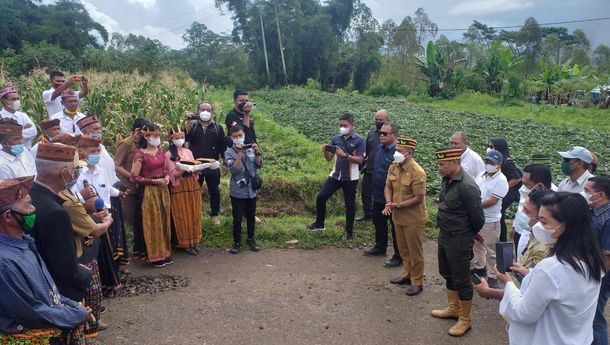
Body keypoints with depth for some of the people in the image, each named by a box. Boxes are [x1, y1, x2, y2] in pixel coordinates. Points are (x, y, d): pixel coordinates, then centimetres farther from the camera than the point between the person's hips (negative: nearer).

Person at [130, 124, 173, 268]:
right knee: (151, 222, 1)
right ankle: (154, 256, 12)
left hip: (162, 190, 6)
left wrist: (167, 177, -3)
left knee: (163, 221, 11)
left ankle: (164, 252, 22)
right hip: (148, 191, -6)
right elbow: (134, 177, -13)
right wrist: (154, 181, -16)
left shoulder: (160, 150, 6)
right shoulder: (140, 155, -13)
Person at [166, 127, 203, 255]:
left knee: (194, 215, 8)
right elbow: (173, 174, -12)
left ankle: (194, 242, 19)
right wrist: (186, 169, -24)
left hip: (192, 185, 5)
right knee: (182, 216, 2)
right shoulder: (169, 155, -5)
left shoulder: (188, 152, 10)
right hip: (179, 187, -5)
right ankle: (186, 244, 12)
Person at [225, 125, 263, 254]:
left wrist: (256, 152, -20)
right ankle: (237, 242, 18)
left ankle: (251, 240, 29)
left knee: (251, 216, 15)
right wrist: (239, 153, -26)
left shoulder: (250, 149, 1)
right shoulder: (229, 152, -7)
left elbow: (259, 165, -4)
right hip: (238, 191, -3)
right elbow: (234, 169, -20)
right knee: (237, 218, 5)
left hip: (252, 190, 3)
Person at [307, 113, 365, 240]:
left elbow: (360, 160, -15)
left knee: (350, 204, 7)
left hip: (350, 178, -4)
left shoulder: (359, 141, -9)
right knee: (320, 197, 0)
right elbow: (329, 158, 7)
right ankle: (319, 223, 18)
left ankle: (349, 231, 21)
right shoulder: (336, 139, 4)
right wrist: (325, 151, -14)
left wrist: (345, 155, -26)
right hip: (335, 175, 4)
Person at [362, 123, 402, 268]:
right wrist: (373, 188, 20)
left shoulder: (398, 152, -22)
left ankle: (398, 257, 15)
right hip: (378, 195, 9)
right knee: (378, 222, 22)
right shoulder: (379, 148, 5)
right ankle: (380, 247, 42)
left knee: (396, 227, 4)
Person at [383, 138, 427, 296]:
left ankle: (417, 282, 21)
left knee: (414, 251, 7)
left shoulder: (417, 172, -24)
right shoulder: (393, 167, -2)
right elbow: (388, 187, 8)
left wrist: (398, 205, -22)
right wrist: (389, 203, -10)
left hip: (413, 219, -7)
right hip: (398, 217, 7)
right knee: (403, 249, 21)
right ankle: (406, 275, 39)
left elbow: (418, 199, -22)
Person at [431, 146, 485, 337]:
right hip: (444, 235, 8)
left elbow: (478, 218, -19)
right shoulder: (447, 179, -1)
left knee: (461, 280, 7)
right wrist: (445, 231, 11)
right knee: (448, 274, 23)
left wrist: (467, 236, -1)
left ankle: (465, 320, 24)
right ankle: (453, 308, 42)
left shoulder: (467, 186, -26)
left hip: (459, 240, -8)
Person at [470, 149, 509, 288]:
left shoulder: (501, 181, -18)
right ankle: (479, 267, 43)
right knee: (477, 245, 23)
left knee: (491, 251, 5)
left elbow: (492, 201, -23)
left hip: (490, 221, -7)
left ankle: (492, 276, 18)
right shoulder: (481, 175, 5)